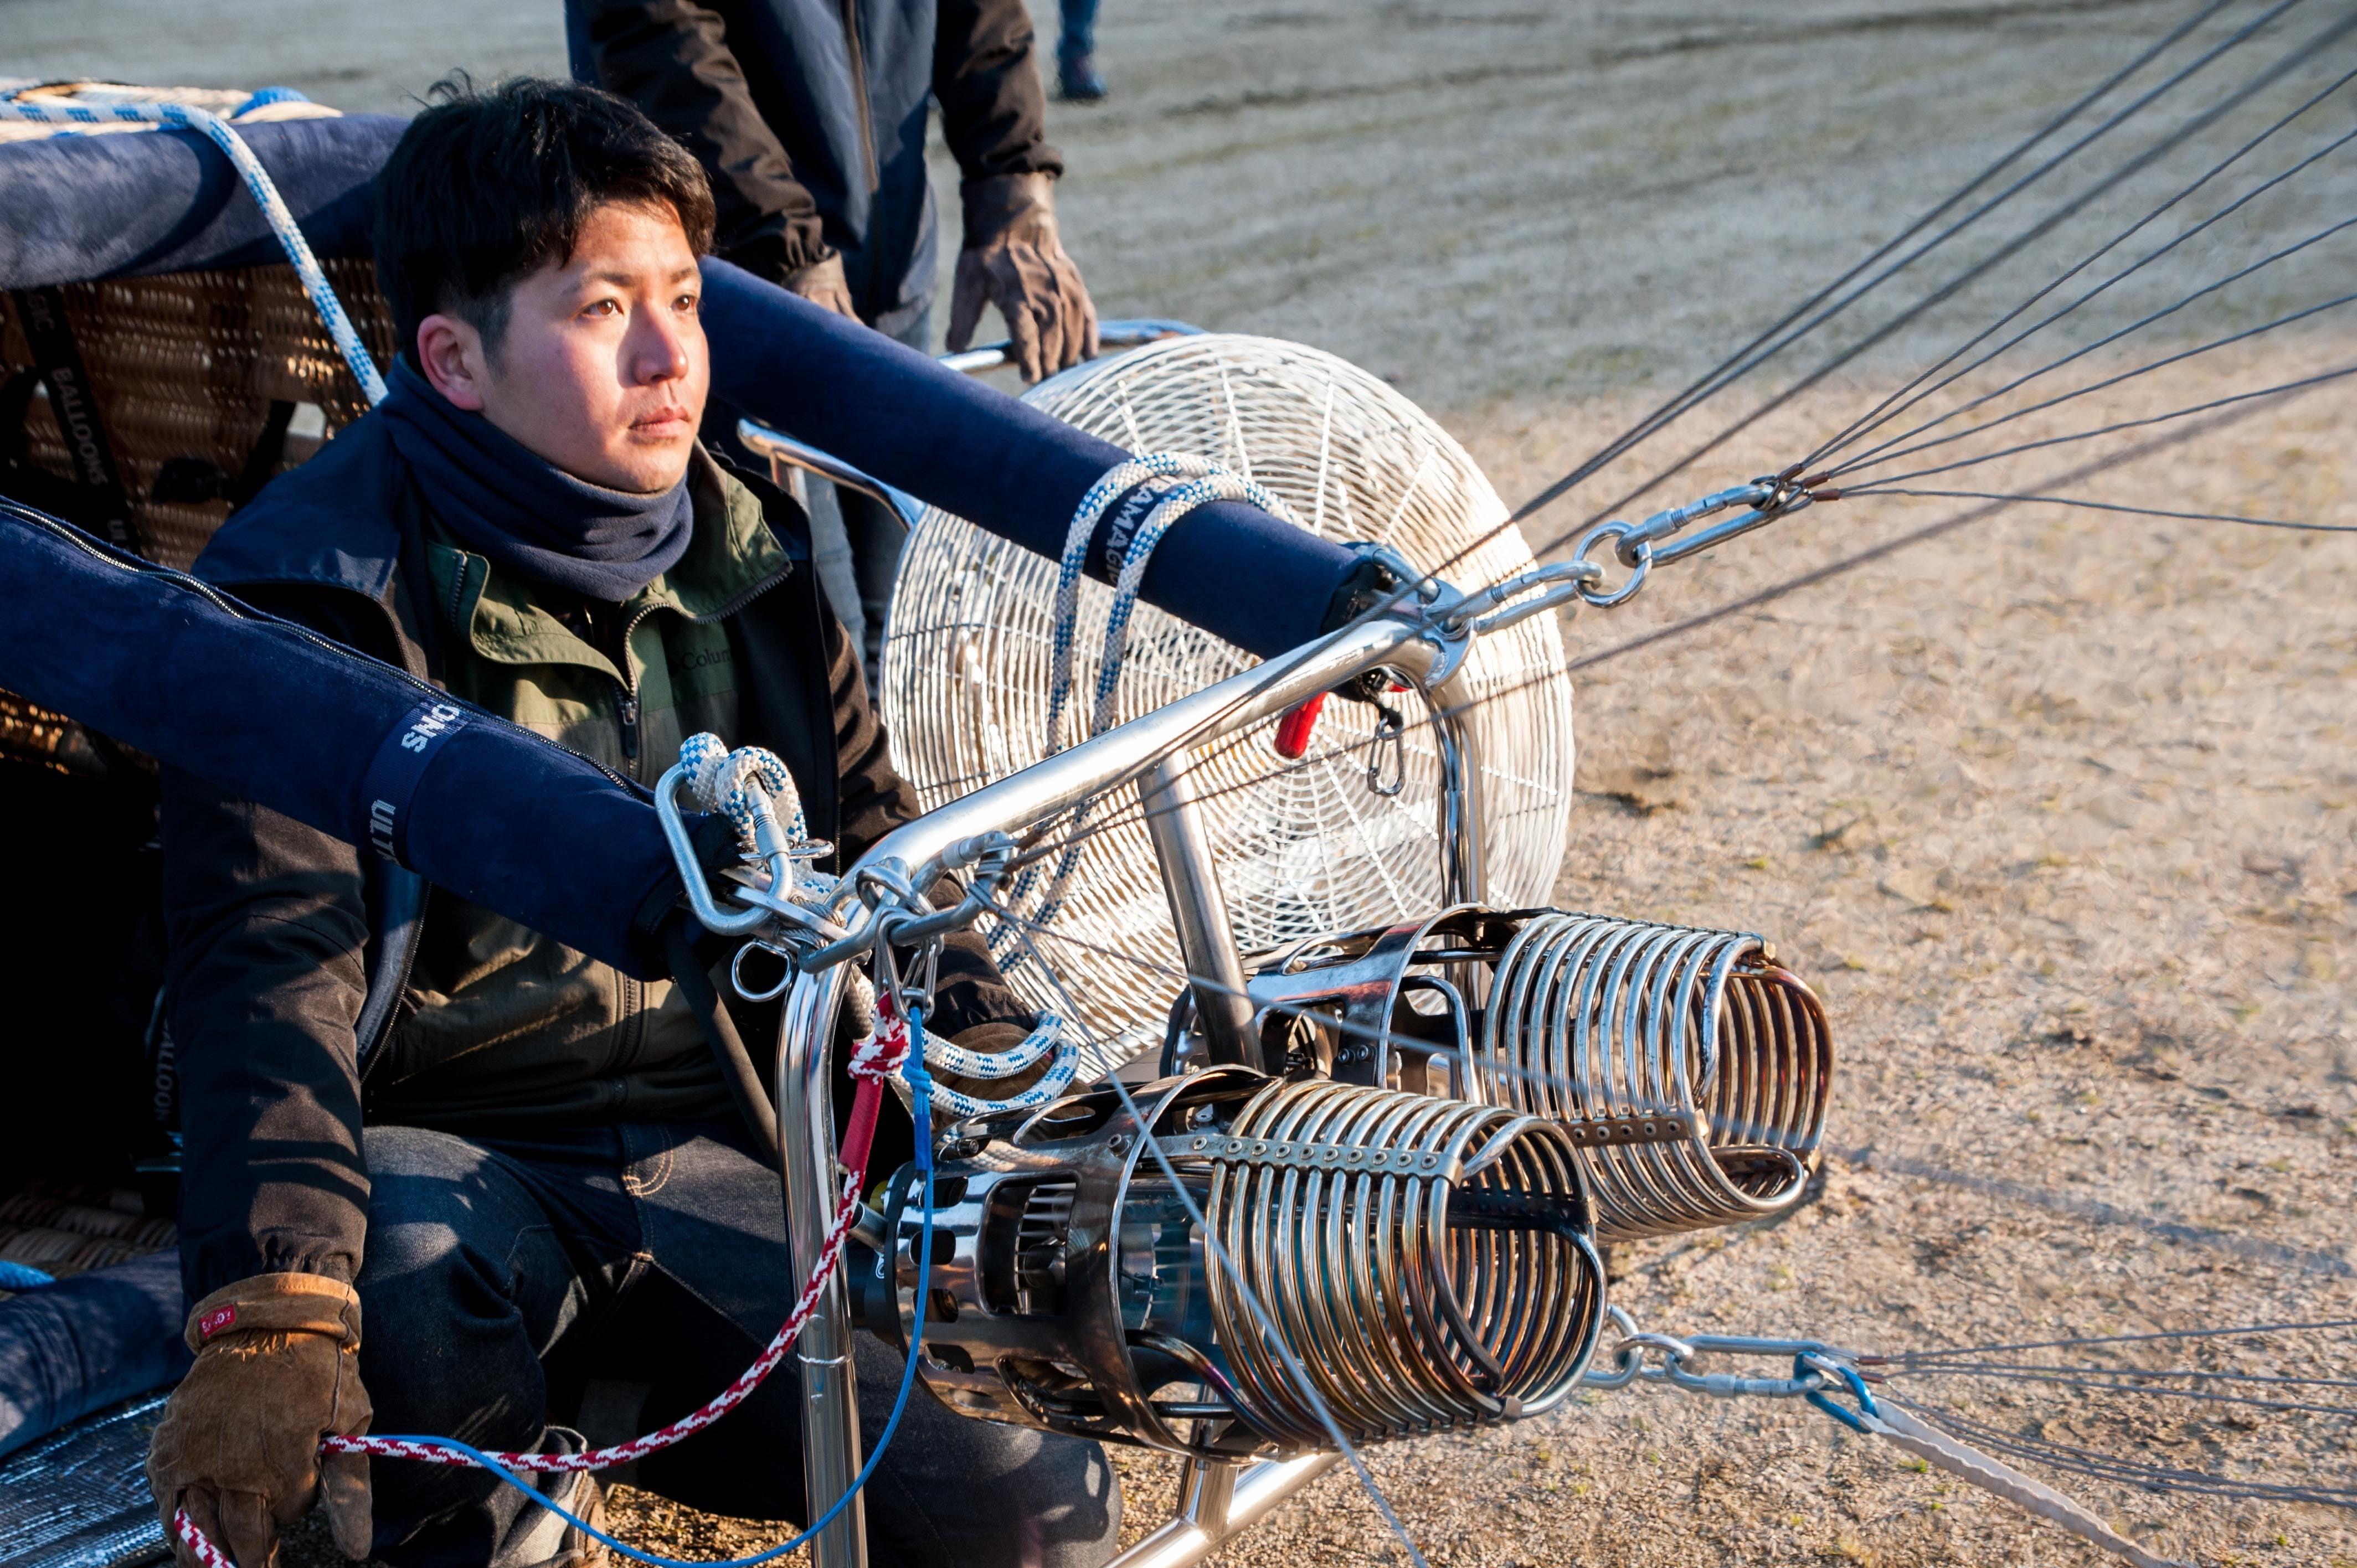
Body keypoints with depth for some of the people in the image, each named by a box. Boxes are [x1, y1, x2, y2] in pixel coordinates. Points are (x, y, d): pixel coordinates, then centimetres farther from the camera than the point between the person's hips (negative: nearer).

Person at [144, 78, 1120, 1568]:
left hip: (712, 1153, 4)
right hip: (436, 1146, -3)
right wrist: (268, 1317, -37)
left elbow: (877, 856, 15)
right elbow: (268, 978, -22)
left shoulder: (746, 555, 7)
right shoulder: (320, 596, -11)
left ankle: (595, 1406, 10)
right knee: (397, 1285, -41)